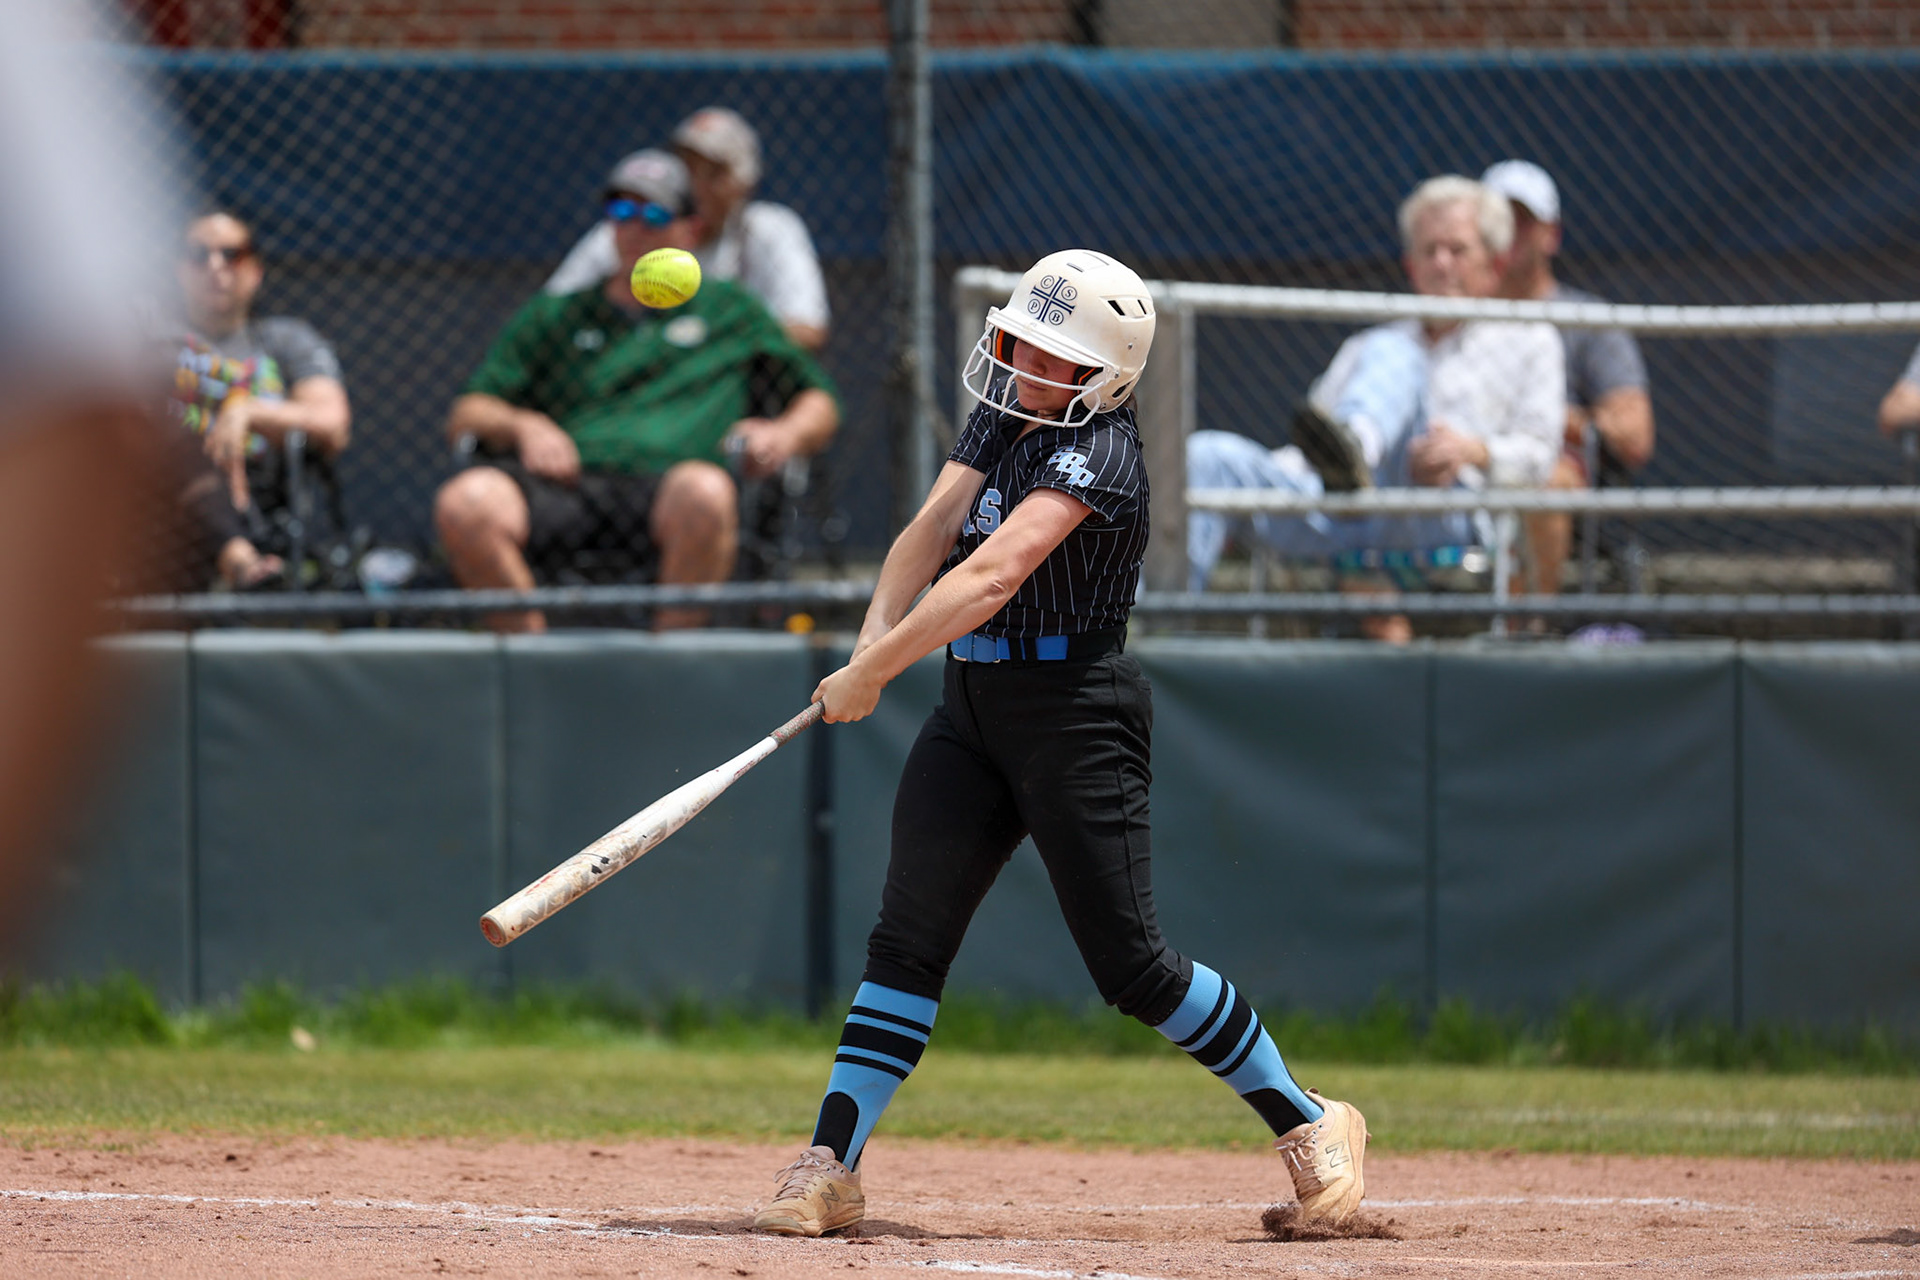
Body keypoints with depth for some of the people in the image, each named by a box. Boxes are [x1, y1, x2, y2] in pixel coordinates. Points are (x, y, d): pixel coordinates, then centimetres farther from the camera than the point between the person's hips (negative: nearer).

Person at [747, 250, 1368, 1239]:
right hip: (971, 704, 7)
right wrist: (875, 637, -21)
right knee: (907, 937, -3)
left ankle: (1307, 1123, 9)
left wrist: (873, 671, -32)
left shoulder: (1097, 456, -17)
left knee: (1128, 963, -6)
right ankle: (830, 1168, -6)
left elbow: (994, 574, -28)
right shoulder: (1005, 413, 9)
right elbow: (932, 530, -4)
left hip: (1076, 712, -7)